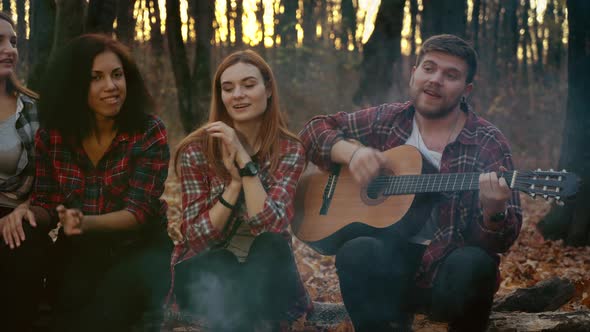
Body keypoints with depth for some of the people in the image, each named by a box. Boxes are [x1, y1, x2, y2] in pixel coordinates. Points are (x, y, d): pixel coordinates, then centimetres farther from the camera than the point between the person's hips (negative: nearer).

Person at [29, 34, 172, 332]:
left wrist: (86, 223, -36)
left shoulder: (149, 132, -11)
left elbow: (139, 211, -17)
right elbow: (47, 205, 1)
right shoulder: (51, 135, -2)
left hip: (140, 248, -2)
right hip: (79, 251, 2)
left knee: (112, 306, -31)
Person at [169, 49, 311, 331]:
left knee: (272, 246, -31)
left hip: (263, 266, 2)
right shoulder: (197, 150, -9)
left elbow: (270, 225, -20)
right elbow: (198, 236, -13)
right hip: (207, 265, -1)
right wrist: (235, 180, -23)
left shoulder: (289, 150, -7)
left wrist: (243, 159, -27)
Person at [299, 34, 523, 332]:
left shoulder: (488, 144, -3)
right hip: (391, 256, 1)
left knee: (474, 263, -34)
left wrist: (492, 211, -32)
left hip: (446, 266, 0)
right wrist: (350, 151, -8)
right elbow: (314, 129, 12)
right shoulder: (385, 121, 8)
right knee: (357, 252, -32)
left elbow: (501, 240, -7)